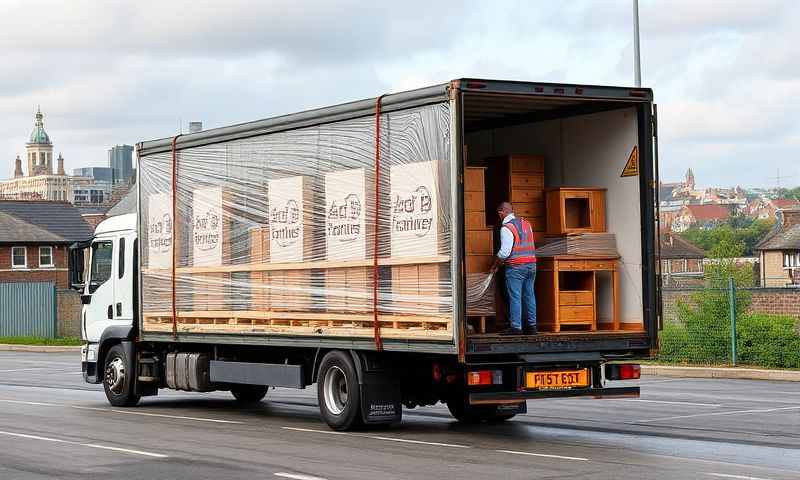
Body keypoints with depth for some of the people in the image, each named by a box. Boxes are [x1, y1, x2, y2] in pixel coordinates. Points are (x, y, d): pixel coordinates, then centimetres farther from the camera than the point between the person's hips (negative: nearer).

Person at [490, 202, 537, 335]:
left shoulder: (506, 228, -12)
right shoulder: (526, 223, 12)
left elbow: (504, 252, -16)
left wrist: (495, 265, -1)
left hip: (515, 266, -7)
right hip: (531, 264, 7)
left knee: (514, 297, -4)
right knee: (529, 295, 10)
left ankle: (516, 327, -5)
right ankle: (531, 326, 12)